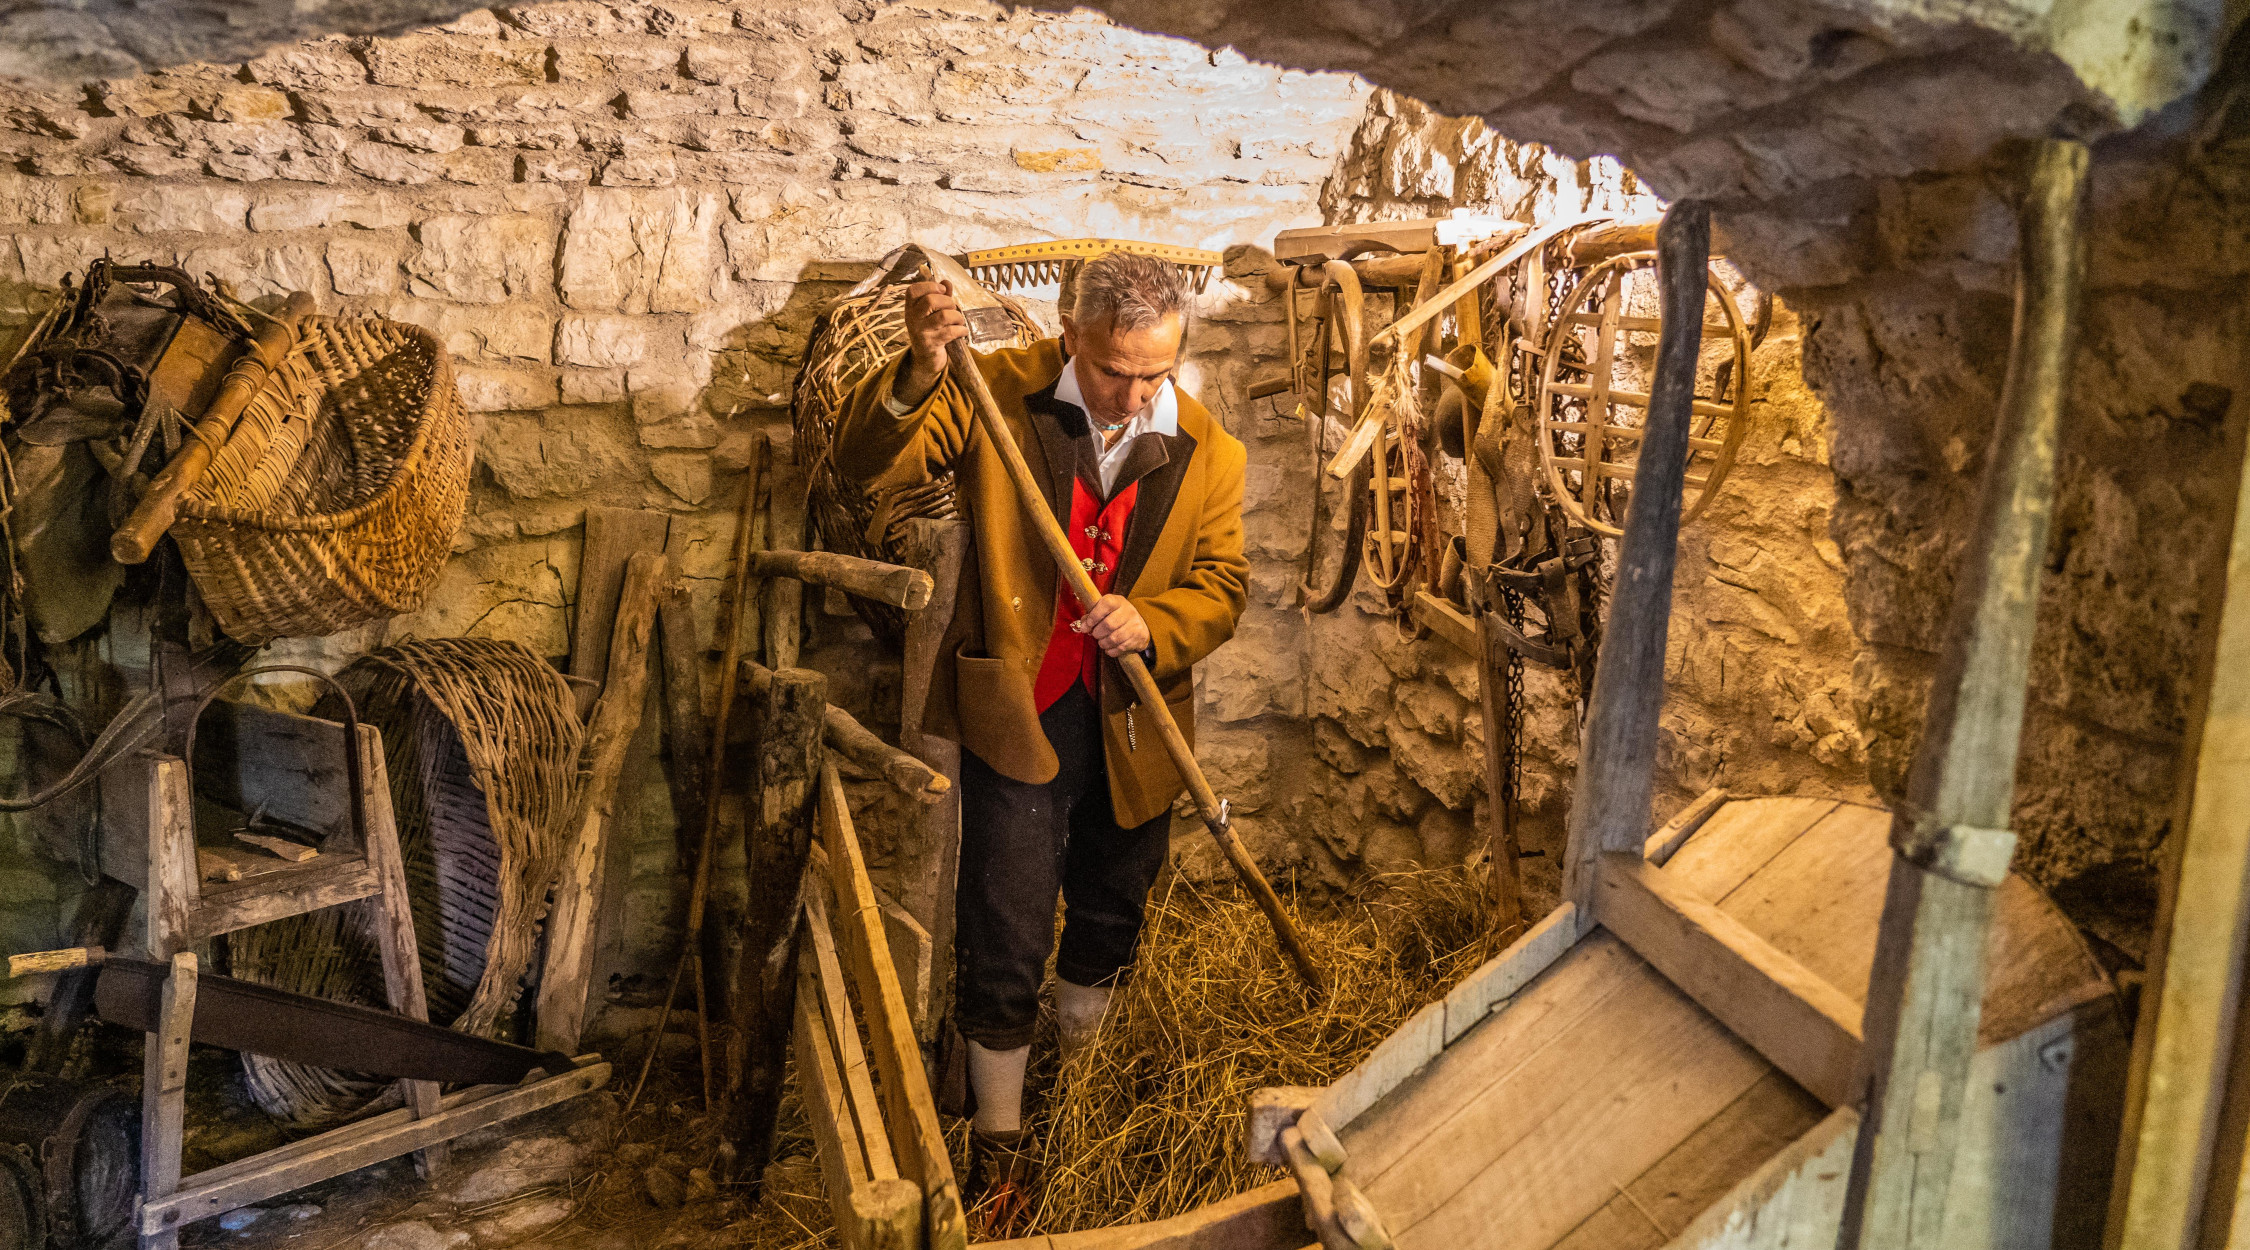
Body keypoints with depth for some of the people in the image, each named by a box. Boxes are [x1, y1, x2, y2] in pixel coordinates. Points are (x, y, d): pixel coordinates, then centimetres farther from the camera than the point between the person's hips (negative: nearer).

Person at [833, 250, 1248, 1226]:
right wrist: (918, 372, -34)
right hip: (1017, 715, -3)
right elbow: (870, 463, -15)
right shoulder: (1000, 395, -9)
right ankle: (997, 1139, 20)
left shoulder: (1207, 453, -2)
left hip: (1132, 728, 3)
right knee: (1004, 939, 1)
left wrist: (1153, 625, -21)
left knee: (1108, 921, 21)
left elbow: (1221, 583, 1)